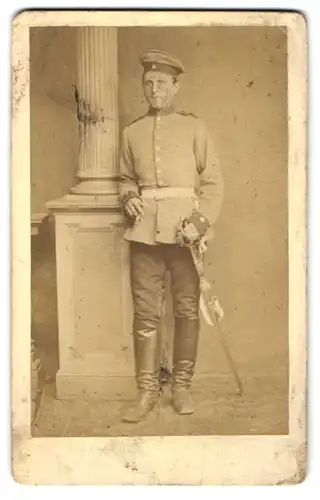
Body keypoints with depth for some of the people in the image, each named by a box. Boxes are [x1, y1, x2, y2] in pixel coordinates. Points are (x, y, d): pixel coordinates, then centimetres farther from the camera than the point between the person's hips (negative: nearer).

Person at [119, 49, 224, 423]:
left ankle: (182, 386, 16)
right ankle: (147, 390, 11)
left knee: (187, 309, 3)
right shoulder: (132, 132, 14)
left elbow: (212, 181, 2)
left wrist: (202, 221, -12)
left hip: (184, 227, -2)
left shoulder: (194, 127, 6)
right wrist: (129, 198, 1)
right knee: (145, 311, 2)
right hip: (144, 228, 2)